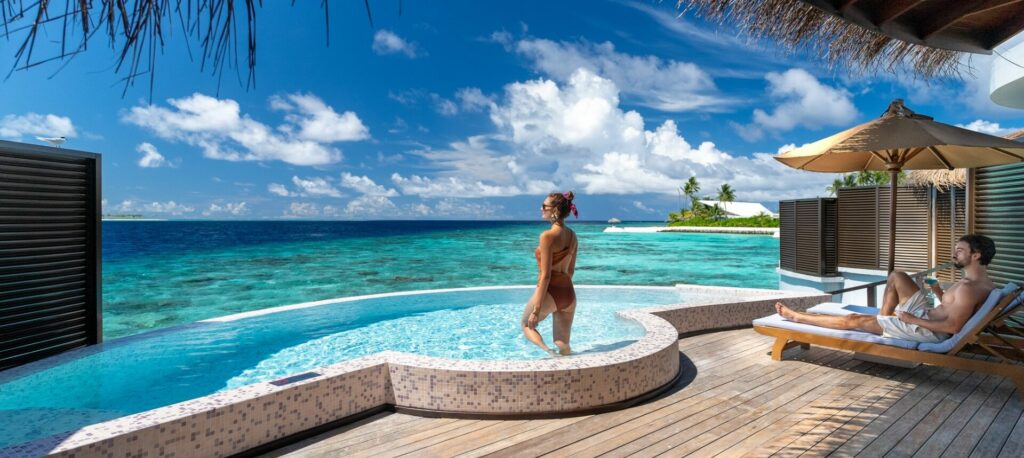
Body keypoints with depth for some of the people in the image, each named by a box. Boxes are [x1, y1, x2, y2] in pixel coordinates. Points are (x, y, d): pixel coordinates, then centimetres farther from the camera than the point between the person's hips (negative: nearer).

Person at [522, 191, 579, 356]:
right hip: (568, 294, 7)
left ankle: (548, 351, -4)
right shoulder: (572, 235, 6)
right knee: (564, 345, 17)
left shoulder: (548, 236, -17)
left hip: (549, 292, -6)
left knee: (527, 325, 21)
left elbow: (545, 275, -19)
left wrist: (536, 309, -15)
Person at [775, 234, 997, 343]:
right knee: (896, 277, 14)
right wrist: (938, 292, 4)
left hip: (928, 330, -10)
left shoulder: (968, 287, -25)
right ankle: (883, 321, 19)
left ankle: (795, 316, 0)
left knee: (854, 320, -8)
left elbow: (953, 326, -30)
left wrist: (912, 320, -22)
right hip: (928, 314, 10)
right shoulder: (978, 279, 7)